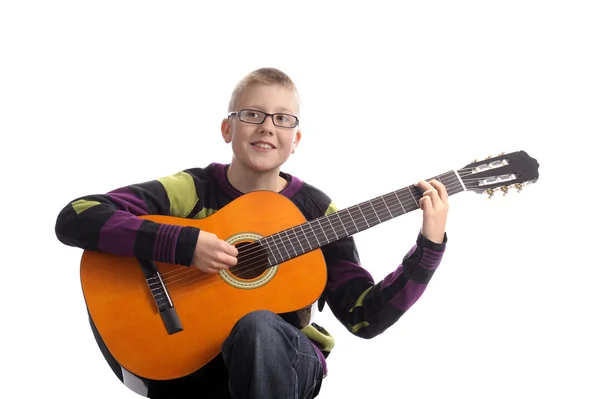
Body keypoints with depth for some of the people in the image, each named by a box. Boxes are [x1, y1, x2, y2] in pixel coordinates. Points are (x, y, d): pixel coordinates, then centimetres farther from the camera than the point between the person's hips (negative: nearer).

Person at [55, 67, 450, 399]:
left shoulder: (314, 209, 0)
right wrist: (183, 244, -26)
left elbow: (366, 318, -3)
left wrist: (429, 247, -14)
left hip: (282, 361, -1)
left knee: (260, 327, -34)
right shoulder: (191, 190, -5)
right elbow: (75, 218, -17)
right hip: (185, 361, 1)